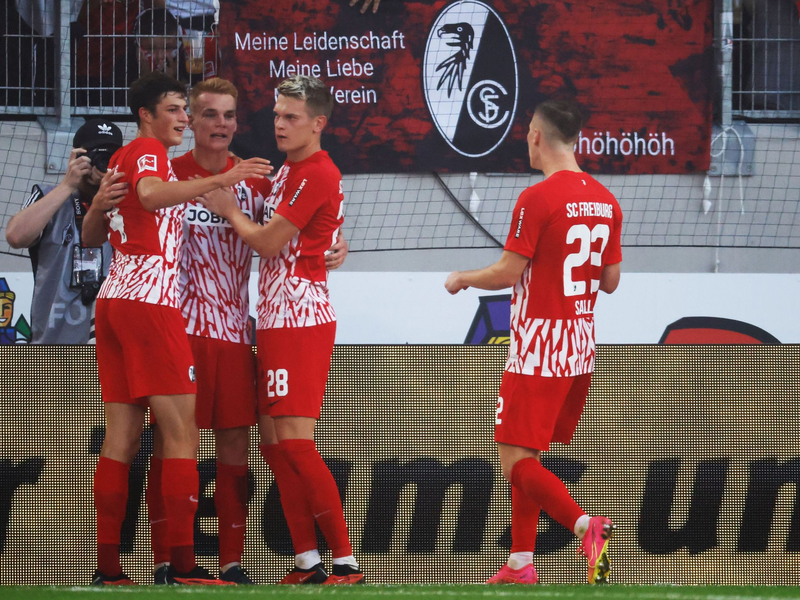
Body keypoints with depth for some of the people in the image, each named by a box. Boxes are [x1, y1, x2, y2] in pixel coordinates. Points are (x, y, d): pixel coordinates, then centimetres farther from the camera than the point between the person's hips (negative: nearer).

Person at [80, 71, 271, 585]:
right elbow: (152, 195, -29)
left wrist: (101, 201, 16)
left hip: (115, 295, 9)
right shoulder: (148, 152, -4)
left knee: (123, 435, 6)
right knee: (181, 431, -9)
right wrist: (221, 180, -35)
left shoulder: (121, 158, 22)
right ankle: (183, 561, -14)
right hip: (149, 298, -9)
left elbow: (91, 235, 30)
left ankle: (108, 566, 3)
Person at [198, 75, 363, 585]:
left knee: (295, 442, -14)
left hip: (301, 320, -10)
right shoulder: (288, 171, 17)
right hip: (277, 317, 10)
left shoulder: (318, 175, -13)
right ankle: (308, 562, 10)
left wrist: (228, 210, 3)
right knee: (274, 441, 8)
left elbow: (267, 240, -12)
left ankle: (345, 561, -13)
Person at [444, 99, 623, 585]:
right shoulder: (605, 201, 7)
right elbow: (610, 281, 13)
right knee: (527, 456, 16)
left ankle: (586, 526, -25)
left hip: (538, 352, -8)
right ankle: (521, 565, 16)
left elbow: (508, 273, -14)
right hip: (581, 346, 8)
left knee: (516, 460, -6)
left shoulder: (538, 199, -16)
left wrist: (462, 279, 4)